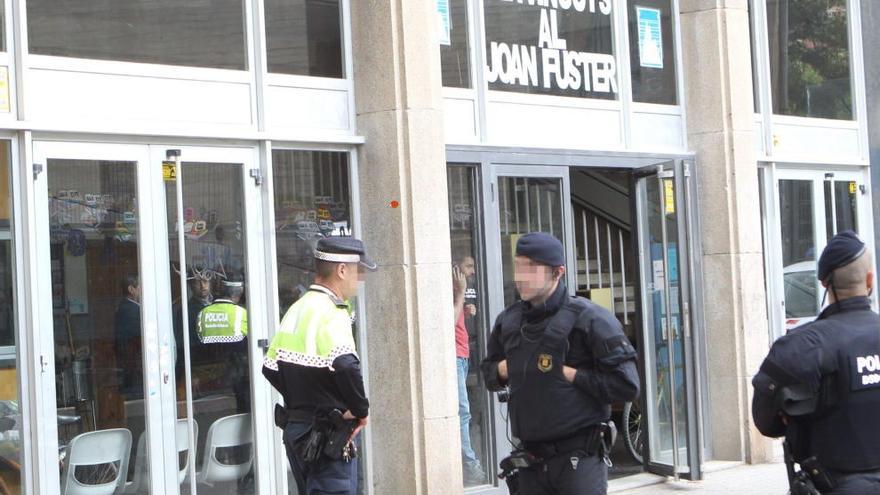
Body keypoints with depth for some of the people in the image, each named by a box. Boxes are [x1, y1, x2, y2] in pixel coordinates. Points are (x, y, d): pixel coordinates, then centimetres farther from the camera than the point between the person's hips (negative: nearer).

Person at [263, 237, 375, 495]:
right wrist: (361, 409, -18)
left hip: (295, 428, 9)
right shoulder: (331, 313, -16)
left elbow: (270, 367, 14)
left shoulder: (296, 310, 12)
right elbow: (345, 365, -32)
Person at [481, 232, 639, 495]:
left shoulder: (588, 318, -9)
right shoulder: (508, 321, 10)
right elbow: (489, 369, 27)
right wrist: (501, 370, 4)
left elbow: (626, 384, -15)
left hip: (579, 460, -6)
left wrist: (569, 373, -14)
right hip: (531, 460, 6)